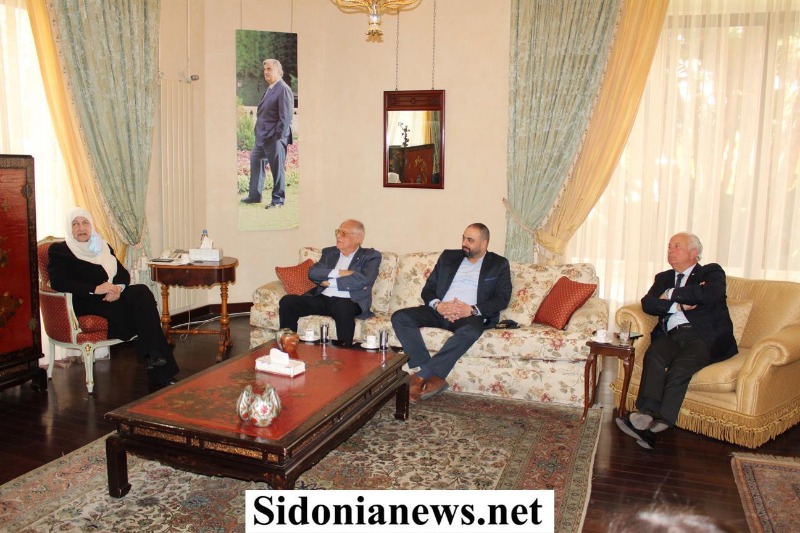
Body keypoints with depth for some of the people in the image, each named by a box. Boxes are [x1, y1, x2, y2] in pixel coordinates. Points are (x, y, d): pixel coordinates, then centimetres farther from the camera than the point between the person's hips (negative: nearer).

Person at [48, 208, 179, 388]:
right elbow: (58, 282, -10)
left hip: (111, 298, 5)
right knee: (139, 303, -29)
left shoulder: (104, 247, 24)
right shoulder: (58, 250, 7)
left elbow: (123, 273, 14)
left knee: (142, 292, -28)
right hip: (84, 303, -5)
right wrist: (96, 289, -20)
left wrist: (118, 288, -10)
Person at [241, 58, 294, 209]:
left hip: (275, 137, -10)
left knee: (277, 168, -1)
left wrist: (278, 136, -20)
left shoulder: (283, 89, -13)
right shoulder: (270, 89, 15)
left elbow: (286, 116, -18)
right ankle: (254, 195, 27)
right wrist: (259, 132, 14)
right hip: (262, 136, 10)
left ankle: (278, 199, 11)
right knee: (255, 161, 17)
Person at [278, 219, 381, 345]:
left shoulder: (371, 256, 5)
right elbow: (312, 272, 5)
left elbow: (365, 279, -13)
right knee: (287, 301, -17)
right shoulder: (329, 252, 20)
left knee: (342, 308, -39)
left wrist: (330, 282, -8)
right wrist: (338, 273, -10)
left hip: (349, 302, -5)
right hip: (322, 298, 5)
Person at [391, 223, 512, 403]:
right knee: (400, 317, -21)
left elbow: (502, 298, 0)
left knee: (471, 330, -40)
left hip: (471, 315, -3)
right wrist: (438, 305, -10)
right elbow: (428, 288, 14)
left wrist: (472, 310, -16)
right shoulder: (448, 256, 19)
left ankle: (421, 376, -30)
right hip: (439, 311, 4)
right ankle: (434, 377, -27)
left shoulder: (499, 264, 12)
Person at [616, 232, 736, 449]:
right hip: (671, 334, 3)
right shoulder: (664, 278, 28)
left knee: (681, 366, -32)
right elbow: (648, 303, 10)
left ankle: (660, 422, -38)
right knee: (654, 356, -30)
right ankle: (647, 414, -44)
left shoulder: (711, 272, 14)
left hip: (705, 336, -3)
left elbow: (709, 294, -11)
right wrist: (679, 304, -5)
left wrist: (671, 295, 0)